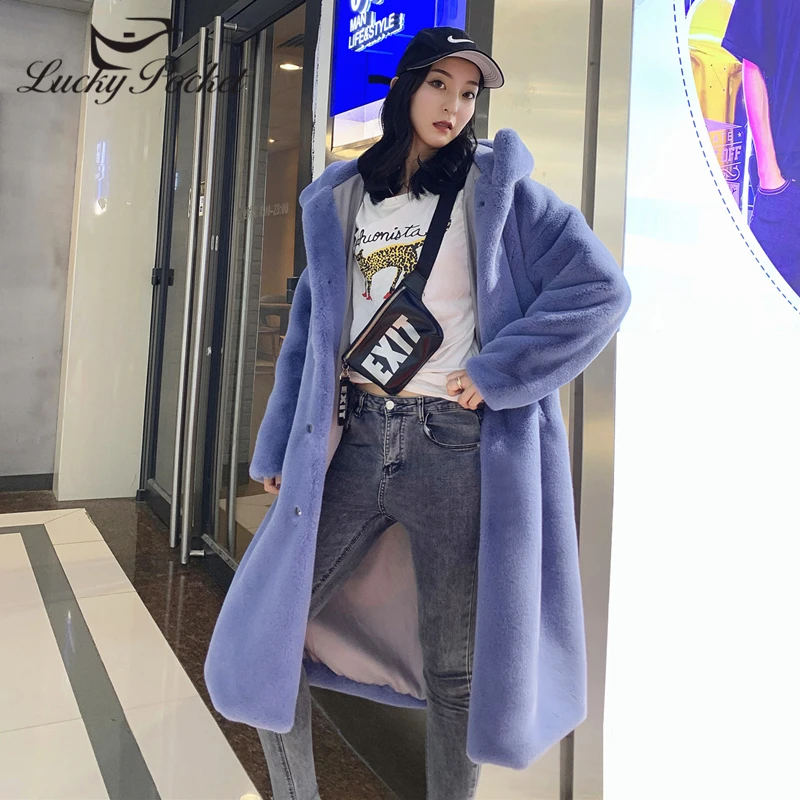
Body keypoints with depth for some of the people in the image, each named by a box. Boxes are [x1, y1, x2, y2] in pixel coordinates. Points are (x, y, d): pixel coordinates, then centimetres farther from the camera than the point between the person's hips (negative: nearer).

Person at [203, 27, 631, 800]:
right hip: (354, 440, 4)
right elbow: (310, 329, 14)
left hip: (456, 447, -3)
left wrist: (496, 372, -12)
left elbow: (598, 286, -5)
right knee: (264, 628, 5)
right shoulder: (341, 200, 13)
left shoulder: (497, 190, 3)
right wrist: (279, 449, 10)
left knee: (454, 670, 7)